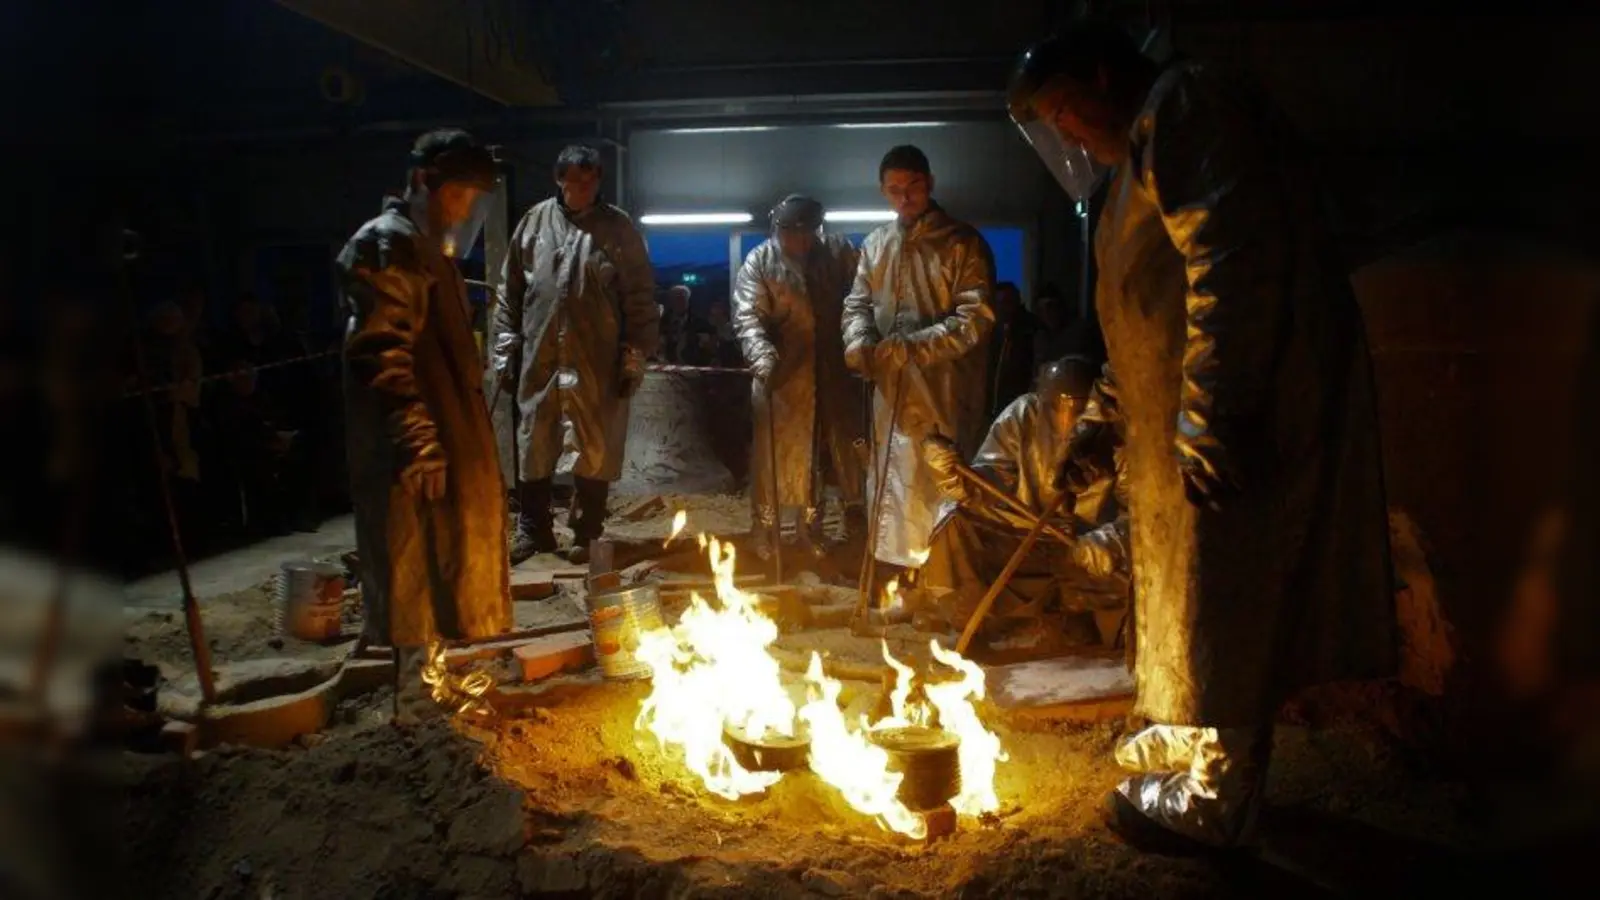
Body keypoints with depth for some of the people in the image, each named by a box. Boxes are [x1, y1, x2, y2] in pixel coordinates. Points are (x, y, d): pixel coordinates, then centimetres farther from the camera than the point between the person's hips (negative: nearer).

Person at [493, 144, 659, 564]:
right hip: (538, 357, 2)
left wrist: (635, 356, -5)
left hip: (596, 361, -2)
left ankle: (586, 532, 18)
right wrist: (506, 348, 6)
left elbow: (640, 298, 0)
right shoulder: (535, 222, 7)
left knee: (596, 449, 4)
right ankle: (532, 528, 24)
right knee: (533, 446, 10)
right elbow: (511, 292, 10)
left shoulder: (618, 227, 1)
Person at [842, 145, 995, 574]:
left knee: (940, 483, 0)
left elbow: (975, 317, -12)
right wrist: (858, 341, -10)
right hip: (891, 389, 5)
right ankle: (897, 565, 27)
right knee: (892, 480, 13)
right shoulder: (876, 243, 12)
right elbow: (858, 302, 13)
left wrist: (911, 347, -20)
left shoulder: (962, 242, -5)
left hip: (944, 387, -5)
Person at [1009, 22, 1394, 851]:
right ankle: (1182, 752, 33)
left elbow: (1232, 262, -22)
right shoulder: (1142, 153, 23)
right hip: (1182, 420, 10)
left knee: (1215, 593, -2)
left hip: (1244, 406, -10)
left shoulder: (1184, 104, -7)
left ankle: (1206, 799, 11)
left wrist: (1211, 414, -26)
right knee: (1181, 585, 17)